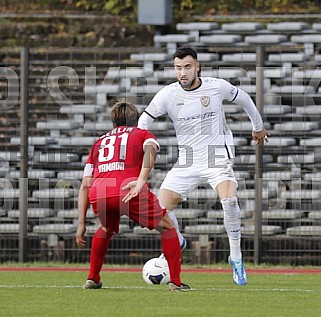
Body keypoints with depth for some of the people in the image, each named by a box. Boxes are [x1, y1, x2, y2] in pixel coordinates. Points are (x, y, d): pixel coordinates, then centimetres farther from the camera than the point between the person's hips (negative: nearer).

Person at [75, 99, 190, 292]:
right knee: (167, 227, 19)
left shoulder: (99, 142, 34)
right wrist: (141, 180, -16)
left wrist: (82, 224, 28)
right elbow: (150, 149, -3)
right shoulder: (143, 134, 24)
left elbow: (85, 185, 28)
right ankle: (176, 282, 13)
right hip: (130, 192, -4)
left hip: (98, 195, 4)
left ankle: (92, 279, 35)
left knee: (107, 229, 37)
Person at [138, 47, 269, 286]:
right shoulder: (168, 95, -8)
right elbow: (144, 121, 4)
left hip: (217, 157, -2)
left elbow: (245, 100, 11)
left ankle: (236, 257, -13)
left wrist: (258, 127, 25)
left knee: (229, 199, -29)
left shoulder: (217, 87, -9)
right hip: (186, 162, 2)